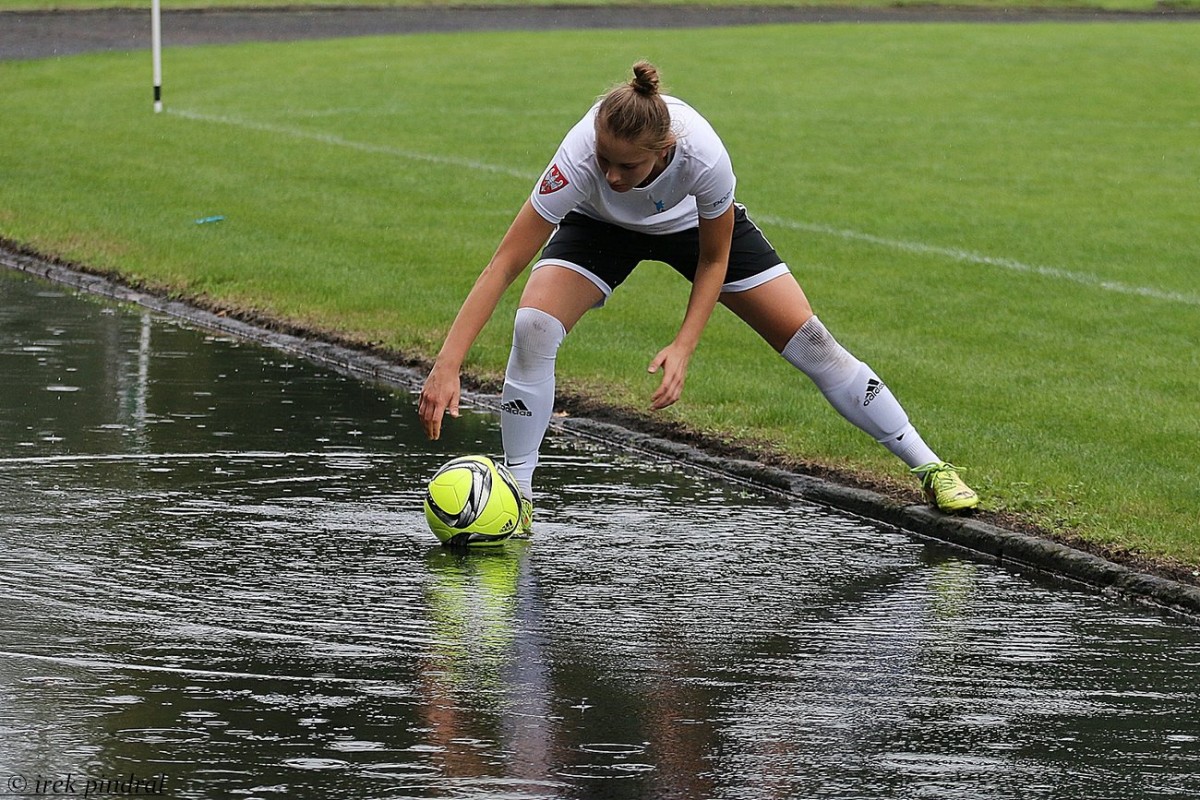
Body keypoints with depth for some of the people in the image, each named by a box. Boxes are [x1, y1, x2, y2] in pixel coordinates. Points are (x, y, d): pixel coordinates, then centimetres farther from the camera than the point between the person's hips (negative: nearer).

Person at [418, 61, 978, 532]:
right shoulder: (580, 157, -42)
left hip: (693, 221, 0)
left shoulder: (703, 156, -41)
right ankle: (516, 496, -10)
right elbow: (502, 266, -39)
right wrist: (447, 366, -45)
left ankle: (929, 467, 11)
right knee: (533, 326, -26)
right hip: (601, 226, 0)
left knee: (809, 341, -4)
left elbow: (714, 259, -19)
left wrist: (683, 348, -28)